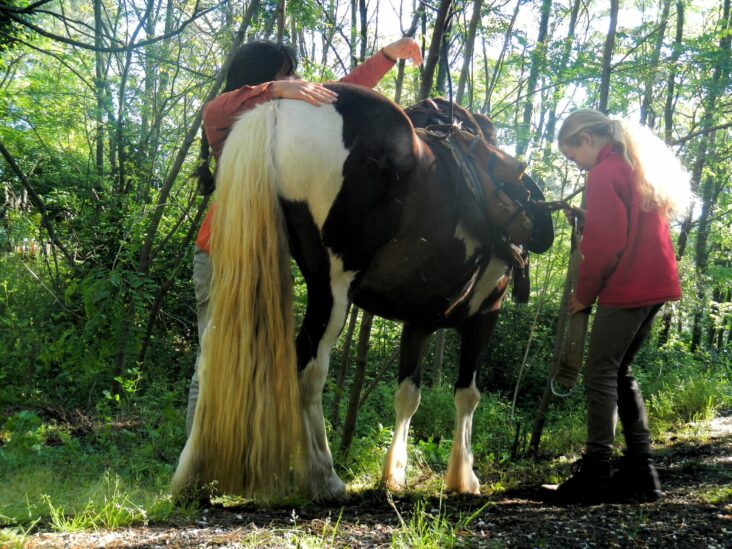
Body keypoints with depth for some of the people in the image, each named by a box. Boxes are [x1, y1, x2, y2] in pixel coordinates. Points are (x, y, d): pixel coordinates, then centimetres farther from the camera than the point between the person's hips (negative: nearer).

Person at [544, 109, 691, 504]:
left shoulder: (604, 174, -11)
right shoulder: (638, 166, 18)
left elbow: (605, 245, -15)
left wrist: (584, 293, -4)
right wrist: (589, 217, 10)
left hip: (626, 288, -9)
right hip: (655, 283, 9)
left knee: (601, 372, -6)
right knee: (620, 371, 14)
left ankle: (594, 476, -7)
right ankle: (640, 473, 13)